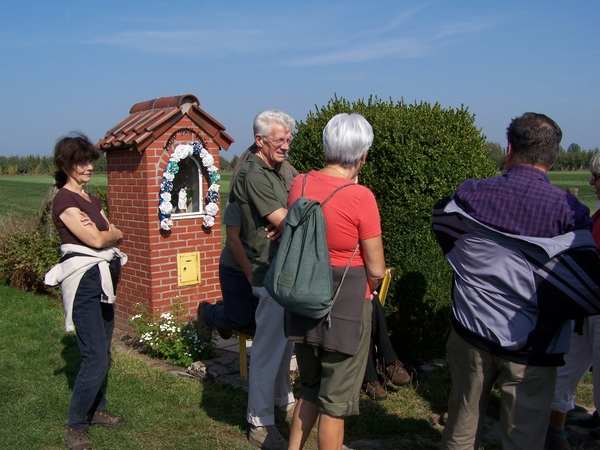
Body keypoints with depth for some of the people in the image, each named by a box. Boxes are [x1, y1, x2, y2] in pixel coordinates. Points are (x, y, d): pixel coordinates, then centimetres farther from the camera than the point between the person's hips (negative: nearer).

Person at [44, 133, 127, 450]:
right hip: (83, 282, -8)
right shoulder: (64, 200, -11)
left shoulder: (92, 200, 16)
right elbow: (96, 240, -16)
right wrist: (111, 233, 3)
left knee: (101, 354, 15)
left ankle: (96, 409, 29)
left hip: (103, 279, 8)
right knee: (95, 359, -8)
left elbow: (115, 237, 10)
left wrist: (103, 232, -9)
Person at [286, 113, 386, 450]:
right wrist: (369, 286, 8)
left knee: (310, 389, 24)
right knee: (335, 400, 11)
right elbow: (376, 269, -10)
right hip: (347, 304, -5)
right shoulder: (360, 197, -18)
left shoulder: (299, 184, -3)